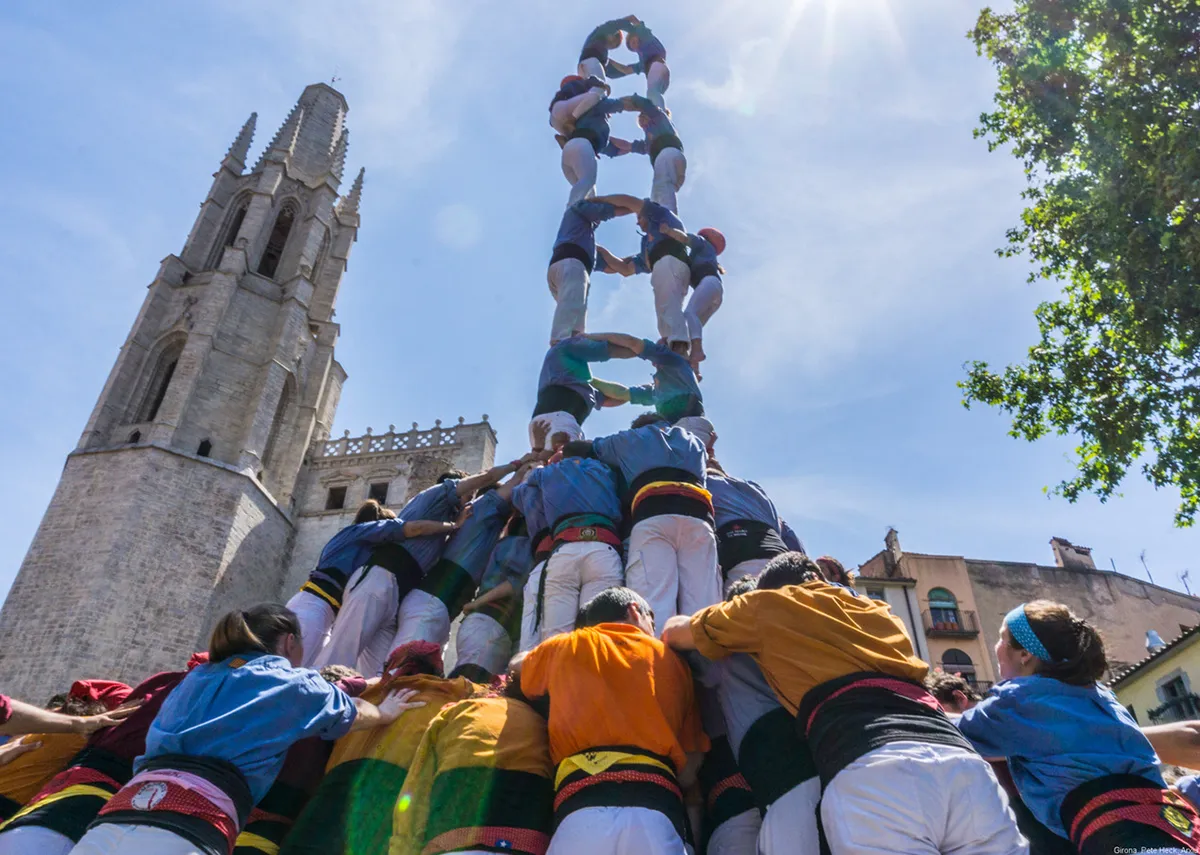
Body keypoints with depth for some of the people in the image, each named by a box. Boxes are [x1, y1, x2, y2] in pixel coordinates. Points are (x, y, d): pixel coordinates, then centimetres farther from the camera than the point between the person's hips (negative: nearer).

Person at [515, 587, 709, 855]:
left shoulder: (565, 647, 18)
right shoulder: (672, 661, 19)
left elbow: (518, 668, 42)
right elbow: (689, 772, 16)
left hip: (581, 806, 0)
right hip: (656, 808, 1)